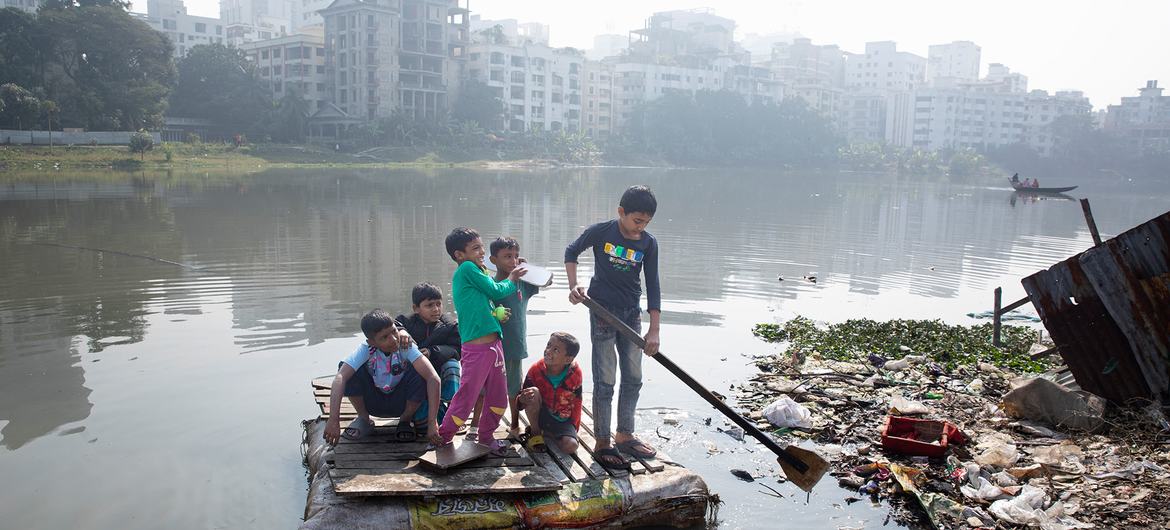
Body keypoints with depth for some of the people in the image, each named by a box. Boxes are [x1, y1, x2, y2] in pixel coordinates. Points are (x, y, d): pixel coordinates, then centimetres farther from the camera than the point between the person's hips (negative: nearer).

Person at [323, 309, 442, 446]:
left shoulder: (406, 346, -26)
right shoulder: (365, 350, -24)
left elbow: (433, 378, -38)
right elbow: (340, 378, -38)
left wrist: (432, 422, -45)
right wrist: (333, 420, -49)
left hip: (400, 402, 0)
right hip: (373, 402, 1)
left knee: (420, 372, -31)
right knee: (346, 367, -26)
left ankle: (405, 421, -3)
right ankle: (364, 420, 0)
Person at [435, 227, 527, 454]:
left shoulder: (472, 272, 19)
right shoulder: (467, 268, -7)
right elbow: (496, 291, -4)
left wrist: (511, 278, 16)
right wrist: (511, 280, 13)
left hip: (493, 344, 9)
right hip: (477, 348, -9)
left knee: (498, 396, 14)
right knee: (466, 397, -3)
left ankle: (486, 437, 29)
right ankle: (442, 439, 11)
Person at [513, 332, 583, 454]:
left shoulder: (575, 374, -17)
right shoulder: (536, 369, -19)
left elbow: (576, 403, -1)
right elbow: (518, 402, -16)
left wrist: (573, 429, 0)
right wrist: (522, 399, -41)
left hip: (563, 420, 1)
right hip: (540, 415, 0)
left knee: (570, 446, -26)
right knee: (533, 393, -30)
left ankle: (547, 435, 7)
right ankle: (535, 433, -7)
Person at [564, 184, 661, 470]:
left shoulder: (649, 243, -4)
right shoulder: (601, 231, -12)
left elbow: (652, 286, -4)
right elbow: (571, 252, 3)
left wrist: (654, 330, -9)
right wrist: (574, 286, -11)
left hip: (632, 314, 5)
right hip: (603, 311, -4)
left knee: (633, 378, 12)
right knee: (605, 380, -3)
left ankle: (624, 436, 28)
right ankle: (602, 443, 9)